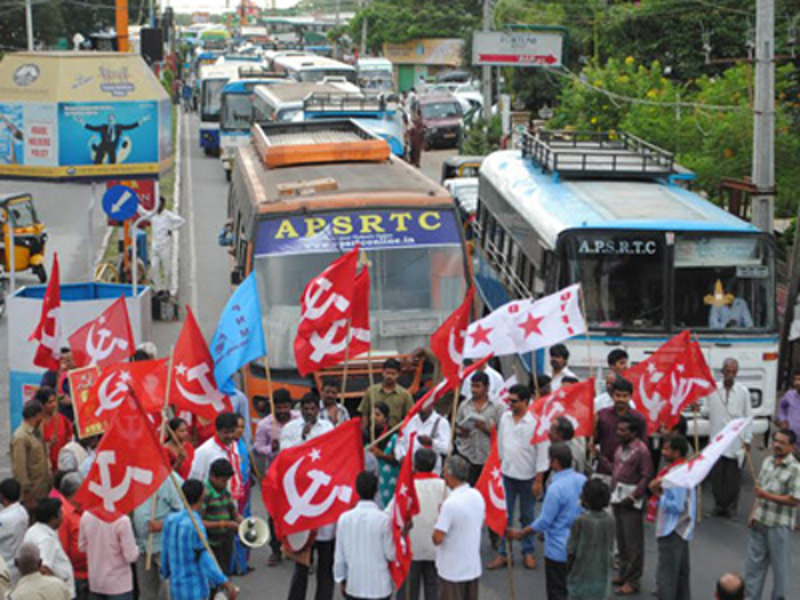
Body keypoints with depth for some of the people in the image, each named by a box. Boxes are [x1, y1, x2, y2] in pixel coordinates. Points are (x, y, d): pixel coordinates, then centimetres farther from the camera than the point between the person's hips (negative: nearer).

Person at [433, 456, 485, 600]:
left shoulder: (450, 504, -24)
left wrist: (439, 517, -7)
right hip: (473, 567, 7)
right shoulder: (478, 496, 0)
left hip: (452, 570, -7)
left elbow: (437, 539, -24)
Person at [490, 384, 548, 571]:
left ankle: (528, 552, 24)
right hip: (507, 474, 4)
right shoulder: (505, 417, 0)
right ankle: (503, 553, 13)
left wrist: (538, 480, -11)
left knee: (528, 517, 10)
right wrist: (498, 467, 13)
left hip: (527, 477, -4)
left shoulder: (536, 422, -15)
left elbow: (542, 452, -12)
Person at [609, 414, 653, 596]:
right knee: (621, 539, 16)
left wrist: (633, 497, -19)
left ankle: (632, 581, 2)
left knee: (633, 542, -2)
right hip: (618, 498, 8)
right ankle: (624, 574, 27)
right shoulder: (621, 447, 11)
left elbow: (646, 477, -16)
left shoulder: (641, 450, -15)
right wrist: (613, 491, 12)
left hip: (632, 501, -8)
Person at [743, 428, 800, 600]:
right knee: (754, 560, 14)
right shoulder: (768, 462, 5)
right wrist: (754, 513, 6)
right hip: (760, 521, 6)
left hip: (779, 524, -6)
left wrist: (767, 496, -21)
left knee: (779, 564, 9)